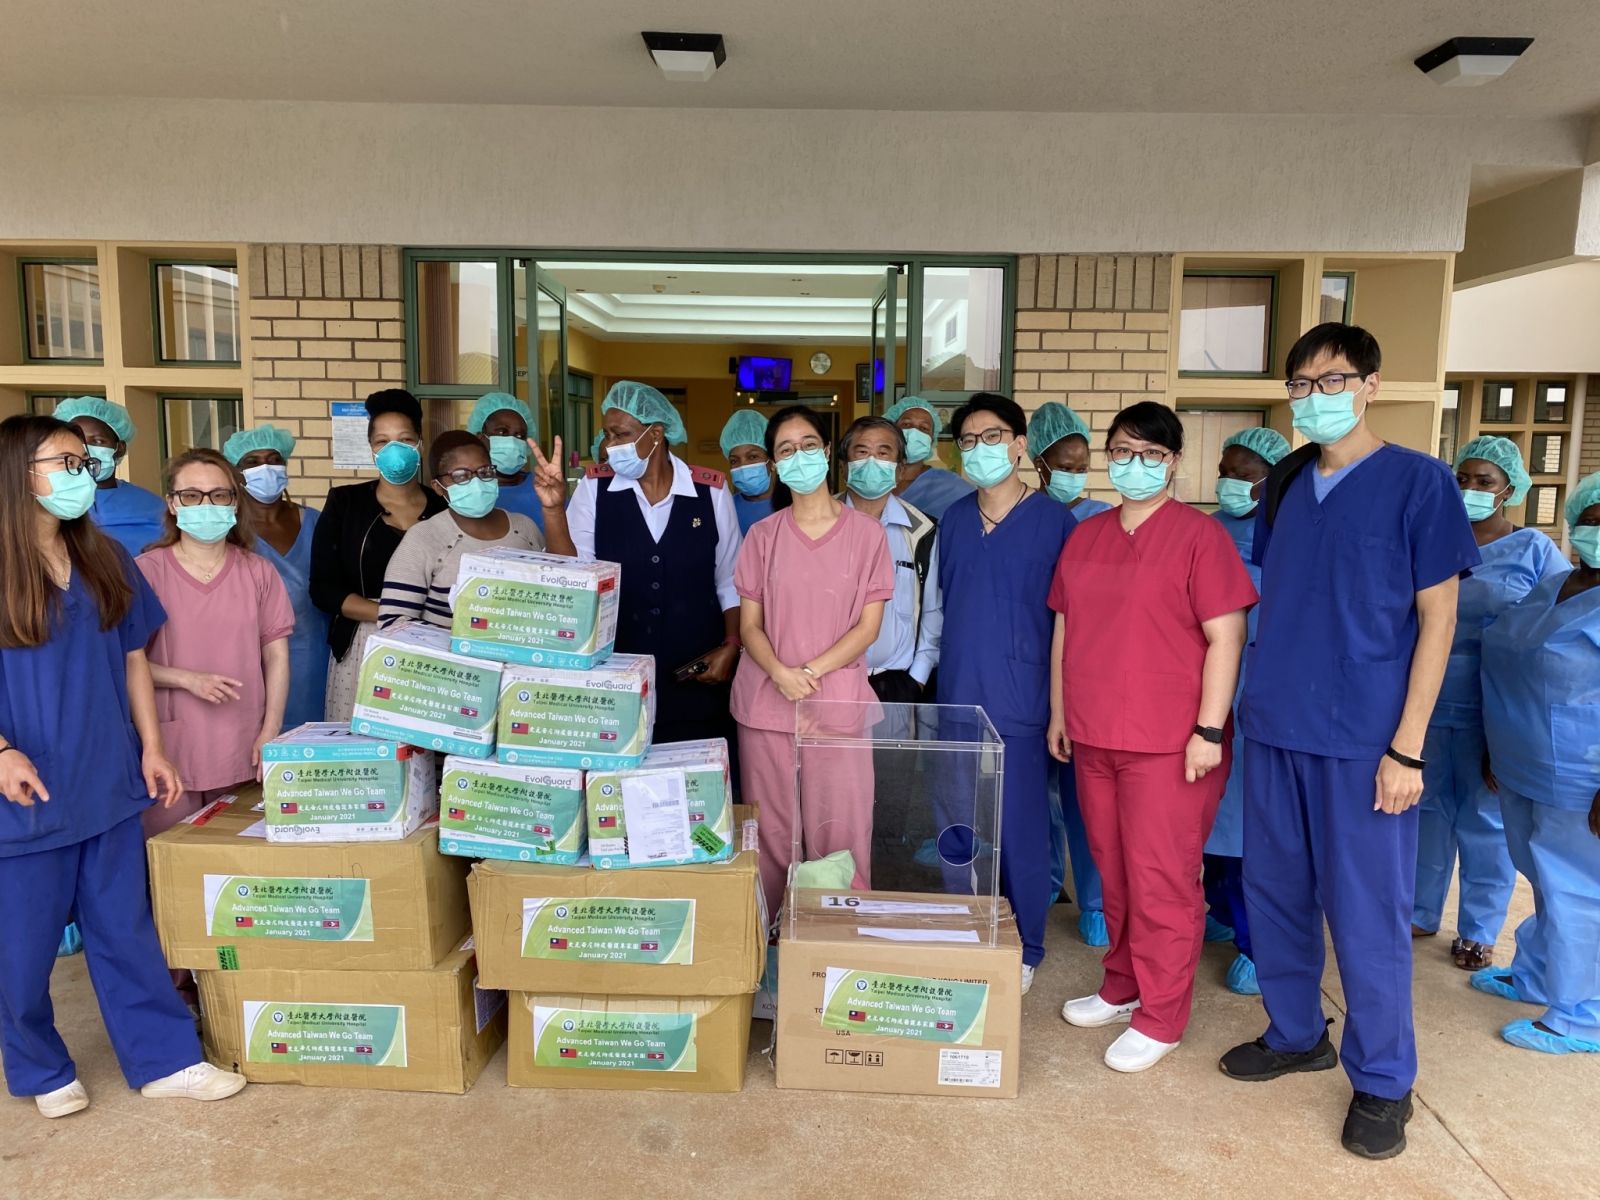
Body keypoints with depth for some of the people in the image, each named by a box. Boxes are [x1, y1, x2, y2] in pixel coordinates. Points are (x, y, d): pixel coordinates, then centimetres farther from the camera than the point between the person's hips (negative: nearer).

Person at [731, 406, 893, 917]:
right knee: (770, 831, 7)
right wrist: (781, 673, -15)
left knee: (840, 831, 1)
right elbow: (749, 624, 4)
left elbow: (869, 626, -1)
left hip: (838, 701, -1)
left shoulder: (866, 533, 2)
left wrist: (812, 671, -13)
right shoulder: (763, 535, 7)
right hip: (766, 702, 2)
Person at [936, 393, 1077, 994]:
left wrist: (1063, 698, -5)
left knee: (1020, 828, 3)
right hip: (957, 696, 5)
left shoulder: (1055, 521, -5)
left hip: (1020, 700, -5)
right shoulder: (953, 520, 10)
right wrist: (948, 672, 15)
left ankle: (1024, 950, 21)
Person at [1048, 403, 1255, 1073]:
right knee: (1114, 873, 16)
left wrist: (1209, 730, -14)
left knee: (1161, 880, 3)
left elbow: (1225, 637, -10)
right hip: (1094, 738, 6)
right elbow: (1065, 628, 15)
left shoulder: (1198, 535, -7)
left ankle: (1160, 1018, 18)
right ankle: (1121, 989, 33)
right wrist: (1059, 713, 13)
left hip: (1169, 742, -6)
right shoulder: (1086, 537, 11)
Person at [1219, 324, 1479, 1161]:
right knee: (1274, 893, 14)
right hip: (1274, 728, 5)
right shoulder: (1284, 483, 9)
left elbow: (1436, 618, -7)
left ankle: (1383, 1082, 24)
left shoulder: (1418, 481, -6)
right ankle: (1295, 1034, 35)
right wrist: (1252, 701, 9)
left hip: (1363, 738, -5)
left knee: (1366, 911, 4)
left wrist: (1407, 746, -12)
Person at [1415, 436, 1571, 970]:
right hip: (1428, 705, 3)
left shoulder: (1534, 550, -2)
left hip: (1491, 714, -3)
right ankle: (1421, 912, 28)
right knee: (1427, 810, 12)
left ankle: (1478, 930, 24)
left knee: (1485, 820, 8)